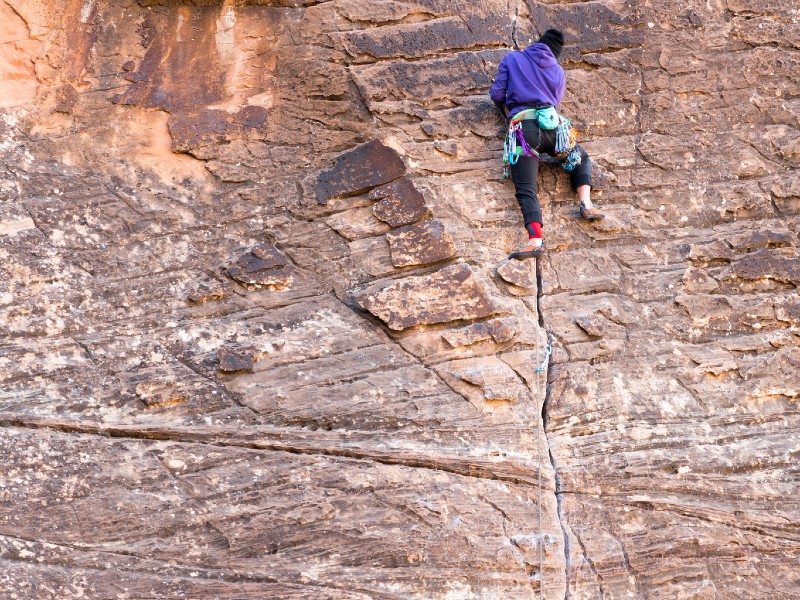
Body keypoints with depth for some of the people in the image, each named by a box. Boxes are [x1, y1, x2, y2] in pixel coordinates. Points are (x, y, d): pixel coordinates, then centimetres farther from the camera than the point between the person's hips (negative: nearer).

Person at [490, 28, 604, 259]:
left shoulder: (512, 59, 12)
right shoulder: (558, 72, 18)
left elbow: (497, 94, 7)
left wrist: (507, 109, 28)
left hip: (522, 128, -2)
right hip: (550, 126, 2)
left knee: (526, 190, -6)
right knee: (581, 158, 29)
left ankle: (536, 239, -26)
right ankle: (585, 203, 8)